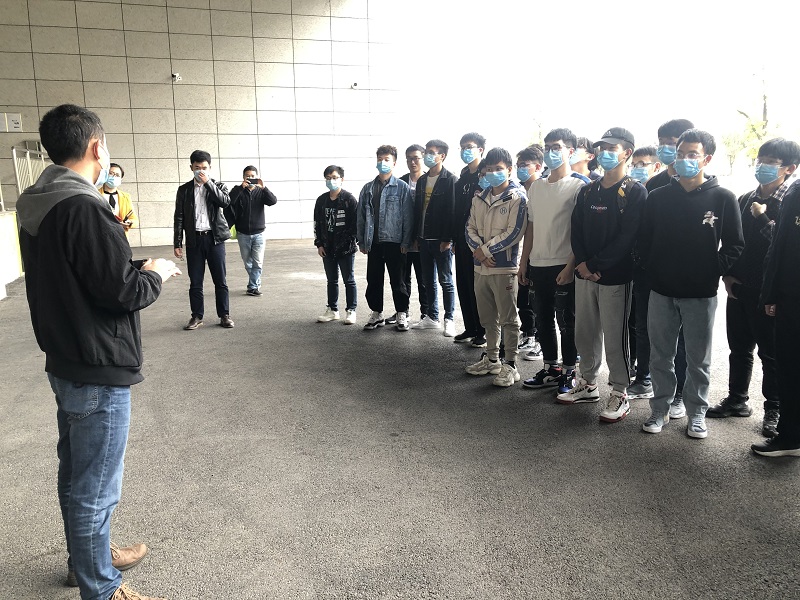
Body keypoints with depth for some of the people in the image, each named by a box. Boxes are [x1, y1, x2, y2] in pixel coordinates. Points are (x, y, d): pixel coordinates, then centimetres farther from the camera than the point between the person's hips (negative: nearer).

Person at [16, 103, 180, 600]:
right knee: (95, 488, 6)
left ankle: (88, 555, 43)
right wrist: (155, 273, -5)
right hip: (100, 373, -10)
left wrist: (132, 268, 10)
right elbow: (125, 292, -23)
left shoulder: (36, 206, 6)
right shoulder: (84, 209, -24)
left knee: (77, 474, 24)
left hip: (66, 364, 10)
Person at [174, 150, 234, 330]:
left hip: (215, 239, -1)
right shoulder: (184, 190, 8)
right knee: (195, 282, 5)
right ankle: (197, 316, 14)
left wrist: (208, 183, -13)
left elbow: (225, 202, -15)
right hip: (194, 240, 1)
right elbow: (179, 217, 6)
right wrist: (177, 243, 1)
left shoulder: (218, 186, 6)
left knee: (220, 280, 3)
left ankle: (224, 315, 11)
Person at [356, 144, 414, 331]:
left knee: (398, 280, 4)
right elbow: (361, 216, 12)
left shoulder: (402, 187, -3)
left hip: (394, 241, -4)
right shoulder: (368, 189, 10)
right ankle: (376, 313, 22)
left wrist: (406, 242, -10)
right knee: (373, 279, 10)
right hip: (373, 242, 4)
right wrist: (361, 240, 7)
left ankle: (402, 314, 15)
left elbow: (408, 216, -6)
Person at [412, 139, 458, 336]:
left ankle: (449, 319, 10)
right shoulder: (422, 180, 13)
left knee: (446, 281, 1)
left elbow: (452, 211, -13)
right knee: (429, 281, 13)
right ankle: (431, 317, 22)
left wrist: (447, 239, -18)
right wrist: (416, 236, 11)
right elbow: (417, 209, 15)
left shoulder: (450, 180, -8)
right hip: (424, 239, 7)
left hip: (441, 240, -7)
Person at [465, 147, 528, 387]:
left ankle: (510, 365, 9)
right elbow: (470, 228, 9)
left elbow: (514, 233, -14)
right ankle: (491, 359, 29)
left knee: (508, 319, 0)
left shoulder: (517, 198, -7)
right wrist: (479, 250, -9)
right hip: (481, 266, 6)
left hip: (504, 268, -6)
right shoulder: (479, 199, 12)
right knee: (488, 317, 16)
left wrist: (486, 250, -12)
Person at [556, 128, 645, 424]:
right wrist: (581, 263, -7)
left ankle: (620, 394, 13)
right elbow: (576, 230, 9)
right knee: (585, 333, 13)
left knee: (615, 337, 0)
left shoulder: (635, 193, -6)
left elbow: (627, 238, -14)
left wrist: (596, 264, -17)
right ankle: (588, 384, 29)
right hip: (585, 274, 6)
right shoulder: (587, 192, 12)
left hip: (615, 277, -6)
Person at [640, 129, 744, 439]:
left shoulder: (723, 198, -2)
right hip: (662, 292, 2)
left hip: (701, 295, -2)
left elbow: (734, 246, 0)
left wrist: (715, 273, -7)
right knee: (660, 356, 11)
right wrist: (652, 272, 0)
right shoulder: (658, 197, 3)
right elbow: (644, 240, 8)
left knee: (699, 359, 10)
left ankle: (696, 413, 24)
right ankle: (660, 408, 25)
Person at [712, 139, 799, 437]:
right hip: (738, 288, 5)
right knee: (739, 347, 15)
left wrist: (763, 218, -18)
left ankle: (774, 411, 18)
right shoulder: (745, 200, 10)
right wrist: (727, 274, 2)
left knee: (771, 353, 5)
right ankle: (737, 400, 29)